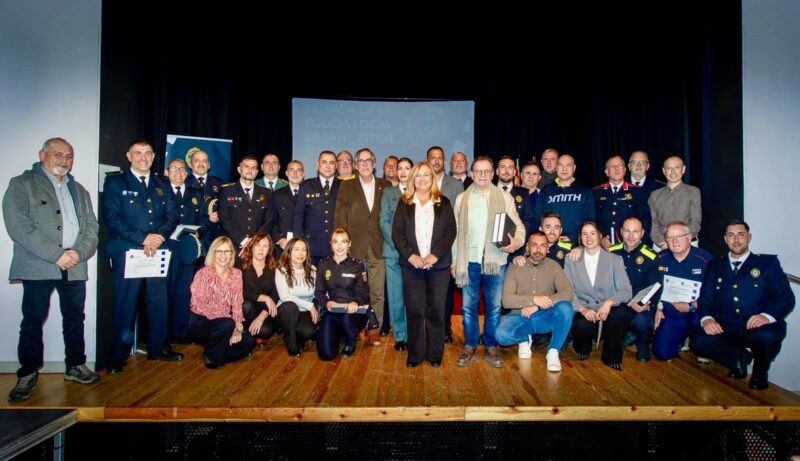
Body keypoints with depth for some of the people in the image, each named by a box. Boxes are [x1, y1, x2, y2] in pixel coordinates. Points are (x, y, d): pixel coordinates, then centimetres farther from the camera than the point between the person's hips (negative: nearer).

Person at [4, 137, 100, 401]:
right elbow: (18, 227, -10)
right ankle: (28, 375, 13)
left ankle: (75, 366, 22)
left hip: (75, 267, 5)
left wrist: (79, 252, -9)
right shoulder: (22, 184, 2)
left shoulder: (79, 190, 18)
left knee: (75, 318, 11)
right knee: (33, 321, 1)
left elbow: (91, 226, 11)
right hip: (38, 267, -4)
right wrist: (57, 255, -16)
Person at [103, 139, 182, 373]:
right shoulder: (115, 181, 4)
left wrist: (160, 235, -11)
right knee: (125, 303, -1)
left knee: (159, 300, 7)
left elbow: (173, 215, 9)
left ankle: (158, 347, 20)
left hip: (158, 251, 4)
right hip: (126, 250, -3)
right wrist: (142, 239, -15)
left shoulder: (163, 184, 16)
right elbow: (111, 217, -6)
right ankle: (119, 354, 10)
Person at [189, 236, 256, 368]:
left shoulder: (236, 274, 1)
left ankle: (221, 354, 10)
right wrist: (232, 325, -22)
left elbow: (237, 304, 1)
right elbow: (199, 306, -18)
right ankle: (211, 355, -6)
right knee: (227, 324, -34)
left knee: (249, 342, -16)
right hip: (201, 323, -5)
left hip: (222, 323, 5)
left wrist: (237, 325, -16)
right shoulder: (203, 274, -15)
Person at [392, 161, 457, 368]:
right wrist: (410, 255, -11)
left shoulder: (443, 203, 8)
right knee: (414, 310, 1)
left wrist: (435, 255, -12)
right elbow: (396, 232, 2)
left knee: (436, 310, 2)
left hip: (438, 264, 0)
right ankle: (415, 354, 12)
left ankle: (435, 354, 14)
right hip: (411, 264, 0)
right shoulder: (404, 203, 9)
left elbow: (451, 231, 0)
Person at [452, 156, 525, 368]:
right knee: (469, 306, 7)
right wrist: (454, 261, 3)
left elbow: (518, 226, 3)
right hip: (469, 261, 1)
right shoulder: (462, 199, 8)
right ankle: (470, 347, 19)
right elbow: (455, 231, 7)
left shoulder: (505, 198, 5)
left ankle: (491, 348, 20)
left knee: (494, 307, 7)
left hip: (496, 261, 0)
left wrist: (516, 242, -19)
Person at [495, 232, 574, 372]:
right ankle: (524, 339, 6)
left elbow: (567, 293, -16)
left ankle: (553, 351, -13)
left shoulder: (553, 266, -3)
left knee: (565, 308, -31)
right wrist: (534, 299, -29)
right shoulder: (514, 267, -6)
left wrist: (538, 306, -26)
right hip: (520, 317, 0)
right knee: (501, 334, -31)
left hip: (544, 317, 0)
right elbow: (507, 300, -15)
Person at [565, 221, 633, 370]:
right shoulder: (571, 260, 8)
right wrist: (582, 309, -19)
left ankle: (611, 355, -5)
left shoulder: (615, 260, 7)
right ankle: (584, 347, 5)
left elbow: (626, 291, -2)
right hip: (584, 313, -1)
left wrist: (609, 302, -23)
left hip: (608, 311, 1)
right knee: (580, 325, -35)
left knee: (623, 313, -34)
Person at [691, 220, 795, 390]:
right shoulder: (715, 266, 17)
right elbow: (705, 298, 10)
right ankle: (740, 357, 6)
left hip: (757, 328, -2)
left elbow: (786, 298, 0)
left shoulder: (768, 262, 10)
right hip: (725, 329, 2)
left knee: (768, 336, -36)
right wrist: (706, 318, -13)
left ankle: (759, 372, 0)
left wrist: (767, 316, -21)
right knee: (698, 343, -26)